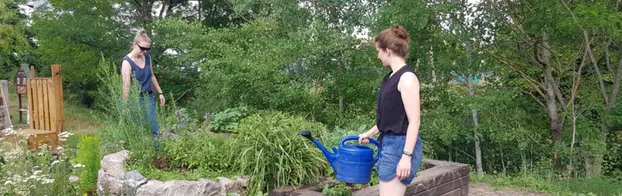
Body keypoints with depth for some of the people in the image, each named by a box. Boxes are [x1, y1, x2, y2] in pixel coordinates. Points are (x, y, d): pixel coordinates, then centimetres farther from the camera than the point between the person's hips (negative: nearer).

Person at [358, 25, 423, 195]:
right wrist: (370, 133, 32)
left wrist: (406, 156, -21)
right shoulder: (390, 77, 12)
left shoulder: (407, 77, -15)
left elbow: (414, 121, -18)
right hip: (388, 143, 9)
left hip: (400, 146, -9)